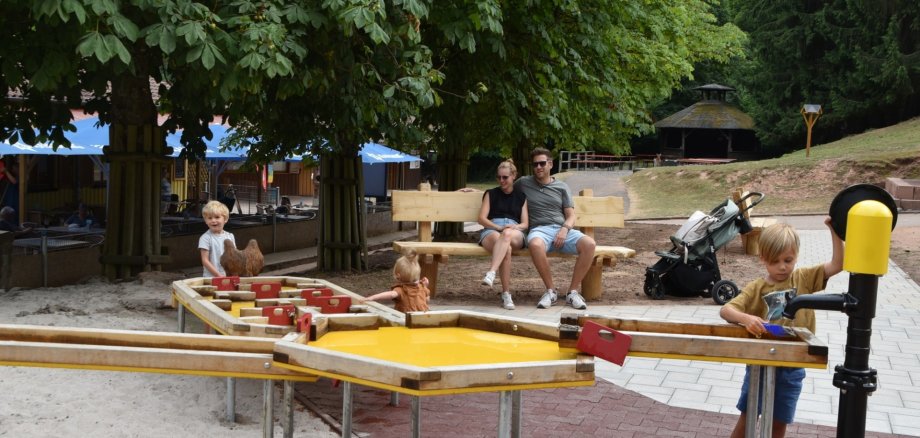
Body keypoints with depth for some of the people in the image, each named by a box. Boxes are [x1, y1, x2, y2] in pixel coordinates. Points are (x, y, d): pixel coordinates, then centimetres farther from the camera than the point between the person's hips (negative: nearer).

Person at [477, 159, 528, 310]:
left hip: (515, 233, 0)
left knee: (507, 235, -41)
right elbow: (482, 219, 9)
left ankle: (491, 274, -56)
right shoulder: (491, 194, 20)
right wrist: (499, 227, -9)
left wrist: (514, 227, -9)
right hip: (491, 230, 0)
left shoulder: (521, 196, 22)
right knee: (506, 249, -38)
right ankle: (506, 294, -42)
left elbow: (525, 224, 15)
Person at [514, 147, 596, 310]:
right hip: (539, 230, -2)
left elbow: (571, 216, 12)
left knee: (589, 243, -30)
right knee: (535, 244, -41)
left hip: (562, 230, 2)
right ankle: (550, 291, -24)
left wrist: (565, 229, -9)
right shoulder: (524, 183, 18)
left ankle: (573, 291, -18)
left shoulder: (562, 187, 19)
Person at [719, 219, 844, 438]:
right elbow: (725, 310, -17)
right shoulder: (756, 288, -7)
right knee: (747, 418, 8)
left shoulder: (804, 279, -1)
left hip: (791, 368, 1)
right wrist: (746, 318, -38)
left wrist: (834, 230, -19)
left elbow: (837, 264, -8)